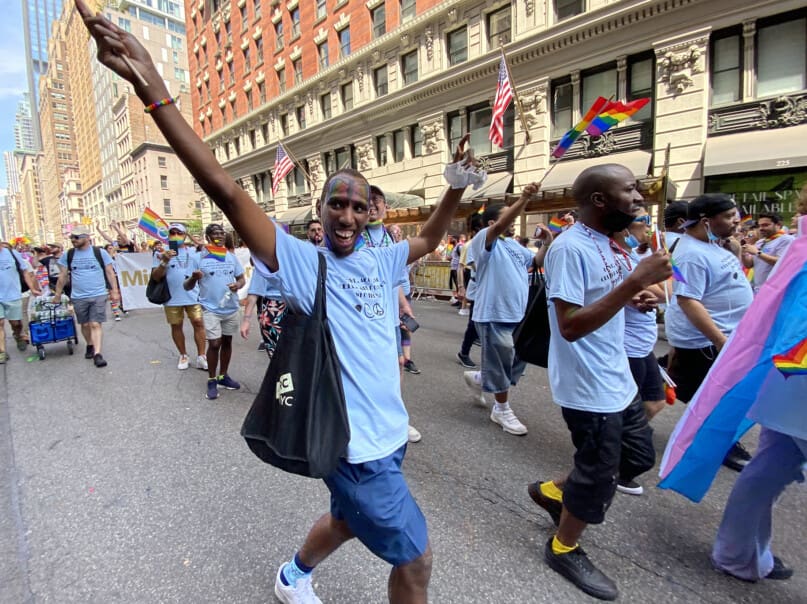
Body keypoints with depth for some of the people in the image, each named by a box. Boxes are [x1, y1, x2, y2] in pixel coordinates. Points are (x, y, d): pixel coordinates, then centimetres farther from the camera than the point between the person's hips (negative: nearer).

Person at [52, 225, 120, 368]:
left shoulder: (100, 253, -2)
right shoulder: (67, 255, 5)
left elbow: (110, 273, 0)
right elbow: (63, 276, 11)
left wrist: (115, 291, -3)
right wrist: (57, 294, 12)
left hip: (98, 295, -3)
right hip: (78, 297, 3)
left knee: (96, 324, -9)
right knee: (85, 325, 12)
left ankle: (97, 354, -12)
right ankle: (90, 346, 34)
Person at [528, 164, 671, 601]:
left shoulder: (606, 243, 7)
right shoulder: (570, 248, -22)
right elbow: (571, 325, -28)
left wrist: (634, 299, -3)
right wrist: (636, 280, -29)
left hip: (617, 378, 10)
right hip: (589, 386, -9)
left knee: (638, 458, 23)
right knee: (599, 475, 7)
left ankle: (552, 490, 38)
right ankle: (564, 550, 33)